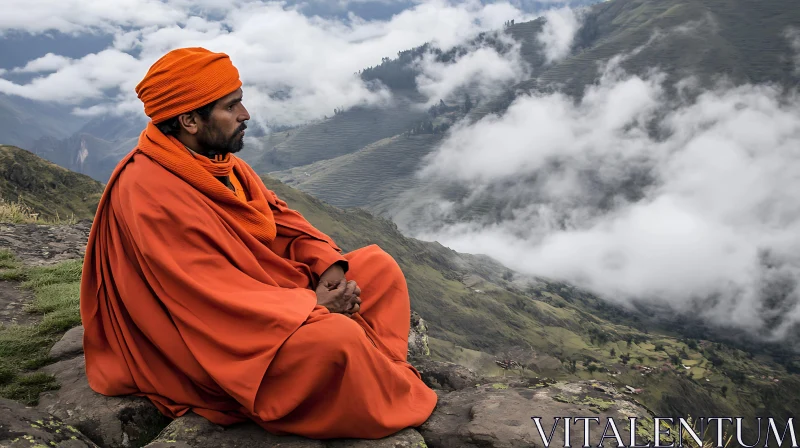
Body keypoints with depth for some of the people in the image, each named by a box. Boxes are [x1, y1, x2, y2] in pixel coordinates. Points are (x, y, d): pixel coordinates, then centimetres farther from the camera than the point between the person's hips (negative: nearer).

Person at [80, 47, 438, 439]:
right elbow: (212, 296, -27)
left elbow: (278, 216, 9)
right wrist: (311, 303, -20)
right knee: (336, 338, -31)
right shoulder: (152, 196, -24)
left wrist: (327, 264, -9)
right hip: (213, 345, -10)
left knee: (377, 265, 6)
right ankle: (404, 403, -1)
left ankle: (377, 380, -10)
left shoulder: (217, 159, 2)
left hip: (271, 296, 10)